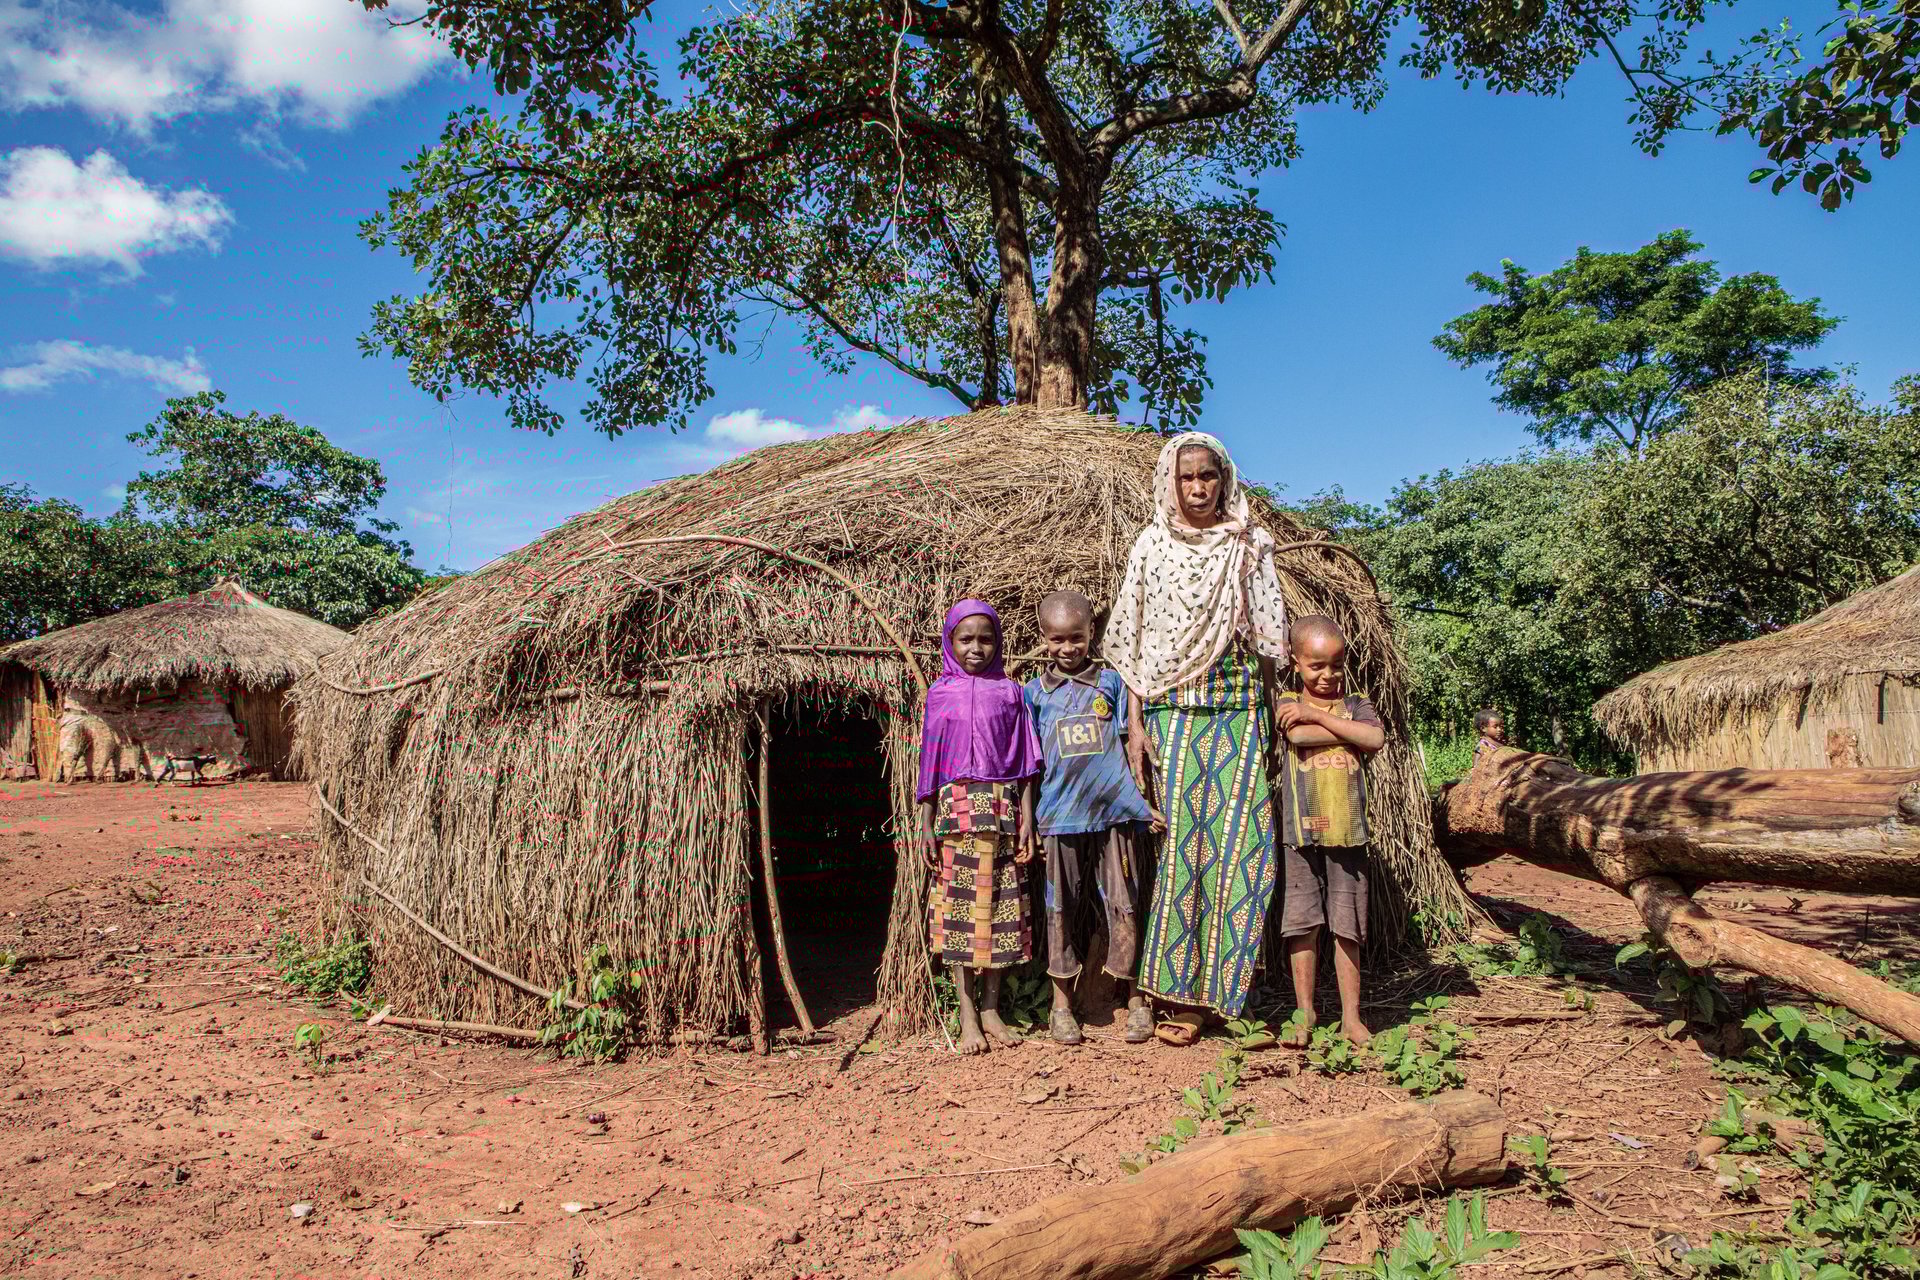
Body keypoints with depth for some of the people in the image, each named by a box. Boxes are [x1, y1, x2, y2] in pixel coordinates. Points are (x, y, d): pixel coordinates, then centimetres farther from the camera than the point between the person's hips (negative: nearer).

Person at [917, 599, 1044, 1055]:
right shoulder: (941, 693, 6)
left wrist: (1026, 815, -1)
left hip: (1002, 807, 1)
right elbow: (931, 761, 7)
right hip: (956, 807, 0)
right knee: (958, 904, 0)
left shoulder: (1008, 691, 6)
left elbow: (1023, 760, 6)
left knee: (1001, 904, 3)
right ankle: (967, 1015, 8)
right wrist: (926, 823, 3)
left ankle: (991, 1009, 15)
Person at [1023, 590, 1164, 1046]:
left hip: (1113, 812, 0)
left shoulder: (1111, 683, 7)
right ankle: (1061, 1004, 17)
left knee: (1123, 906, 4)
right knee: (1060, 909, 6)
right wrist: (1026, 823, 5)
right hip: (1059, 815, 0)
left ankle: (1134, 999, 17)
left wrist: (1140, 801, 3)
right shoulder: (1035, 692, 7)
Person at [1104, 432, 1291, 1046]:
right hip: (1170, 710, 0)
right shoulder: (1151, 546, 6)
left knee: (1229, 840, -2)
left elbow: (1267, 639, 8)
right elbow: (1132, 641, 5)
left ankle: (1197, 992, 8)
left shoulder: (1248, 547, 7)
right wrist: (1134, 724, -2)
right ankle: (1176, 983, 9)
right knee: (1179, 837, -3)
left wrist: (1272, 718, 3)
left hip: (1238, 710, 1)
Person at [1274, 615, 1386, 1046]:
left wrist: (1319, 715, -12)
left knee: (1347, 925, 6)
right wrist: (1352, 731, -8)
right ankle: (1305, 1012, 16)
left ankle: (1351, 1016, 16)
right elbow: (1300, 737, -17)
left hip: (1348, 832, 1)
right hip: (1301, 831, -1)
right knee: (1303, 923, 5)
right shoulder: (1288, 704, 4)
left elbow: (1377, 739, -12)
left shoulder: (1356, 704, 9)